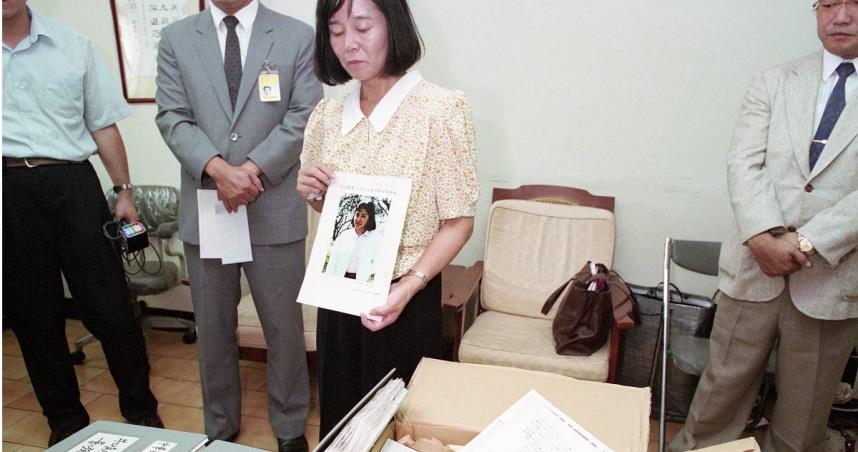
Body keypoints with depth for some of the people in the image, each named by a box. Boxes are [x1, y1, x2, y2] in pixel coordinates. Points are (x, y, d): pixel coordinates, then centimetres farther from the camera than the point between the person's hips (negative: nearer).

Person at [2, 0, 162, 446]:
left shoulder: (72, 45, 8)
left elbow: (103, 123, 9)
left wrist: (123, 191, 5)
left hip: (71, 183, 0)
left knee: (109, 307, 1)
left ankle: (141, 410, 18)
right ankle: (66, 420, 26)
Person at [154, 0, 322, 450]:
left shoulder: (298, 36, 3)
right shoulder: (176, 38, 8)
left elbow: (303, 118, -5)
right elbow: (173, 118, -1)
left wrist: (252, 169, -15)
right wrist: (218, 169, -17)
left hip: (275, 209, -2)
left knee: (284, 327, 7)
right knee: (213, 329, 14)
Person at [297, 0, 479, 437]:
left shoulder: (441, 108, -15)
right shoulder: (327, 113, 2)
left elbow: (458, 221, -13)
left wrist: (407, 288, -24)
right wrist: (312, 192, -7)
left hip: (403, 299, -5)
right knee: (340, 418, 20)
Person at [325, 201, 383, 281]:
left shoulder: (376, 238, -1)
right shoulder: (344, 234, 6)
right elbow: (333, 260, 4)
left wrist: (366, 272, -15)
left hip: (360, 280, -2)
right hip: (340, 278, 2)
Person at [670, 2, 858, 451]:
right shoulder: (773, 82, 6)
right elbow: (744, 163, -5)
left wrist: (807, 242, -19)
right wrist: (764, 236, -19)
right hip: (753, 268, 1)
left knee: (803, 413, 14)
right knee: (723, 385, 12)